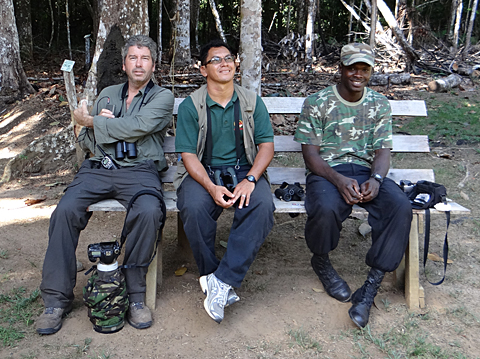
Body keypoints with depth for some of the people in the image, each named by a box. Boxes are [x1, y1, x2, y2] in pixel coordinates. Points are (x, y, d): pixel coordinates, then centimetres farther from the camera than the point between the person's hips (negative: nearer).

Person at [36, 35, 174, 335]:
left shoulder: (162, 97, 10)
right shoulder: (107, 95, 25)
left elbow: (138, 127, -9)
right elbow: (85, 142, 19)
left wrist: (91, 121, 1)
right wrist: (104, 124, -2)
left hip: (139, 169, -3)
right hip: (98, 167, 4)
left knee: (148, 211, -34)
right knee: (66, 210, -23)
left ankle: (135, 295, -17)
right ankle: (57, 299, -11)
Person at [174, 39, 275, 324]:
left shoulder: (252, 102, 8)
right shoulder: (191, 106, 2)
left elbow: (266, 145, 2)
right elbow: (188, 154, -5)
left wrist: (250, 179, -17)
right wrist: (212, 187, -23)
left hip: (244, 170, 1)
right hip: (202, 172, -1)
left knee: (262, 205, -31)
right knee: (194, 208, -34)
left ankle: (222, 281, -27)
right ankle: (210, 276, -14)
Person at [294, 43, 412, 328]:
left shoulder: (380, 105, 11)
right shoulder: (317, 103, 0)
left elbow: (383, 151, 5)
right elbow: (310, 153, -5)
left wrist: (376, 179, -18)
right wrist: (339, 180, -23)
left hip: (366, 170, 3)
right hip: (327, 171, -3)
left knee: (401, 207, -27)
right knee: (326, 208, -36)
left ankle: (371, 286, -18)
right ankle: (321, 261, -1)